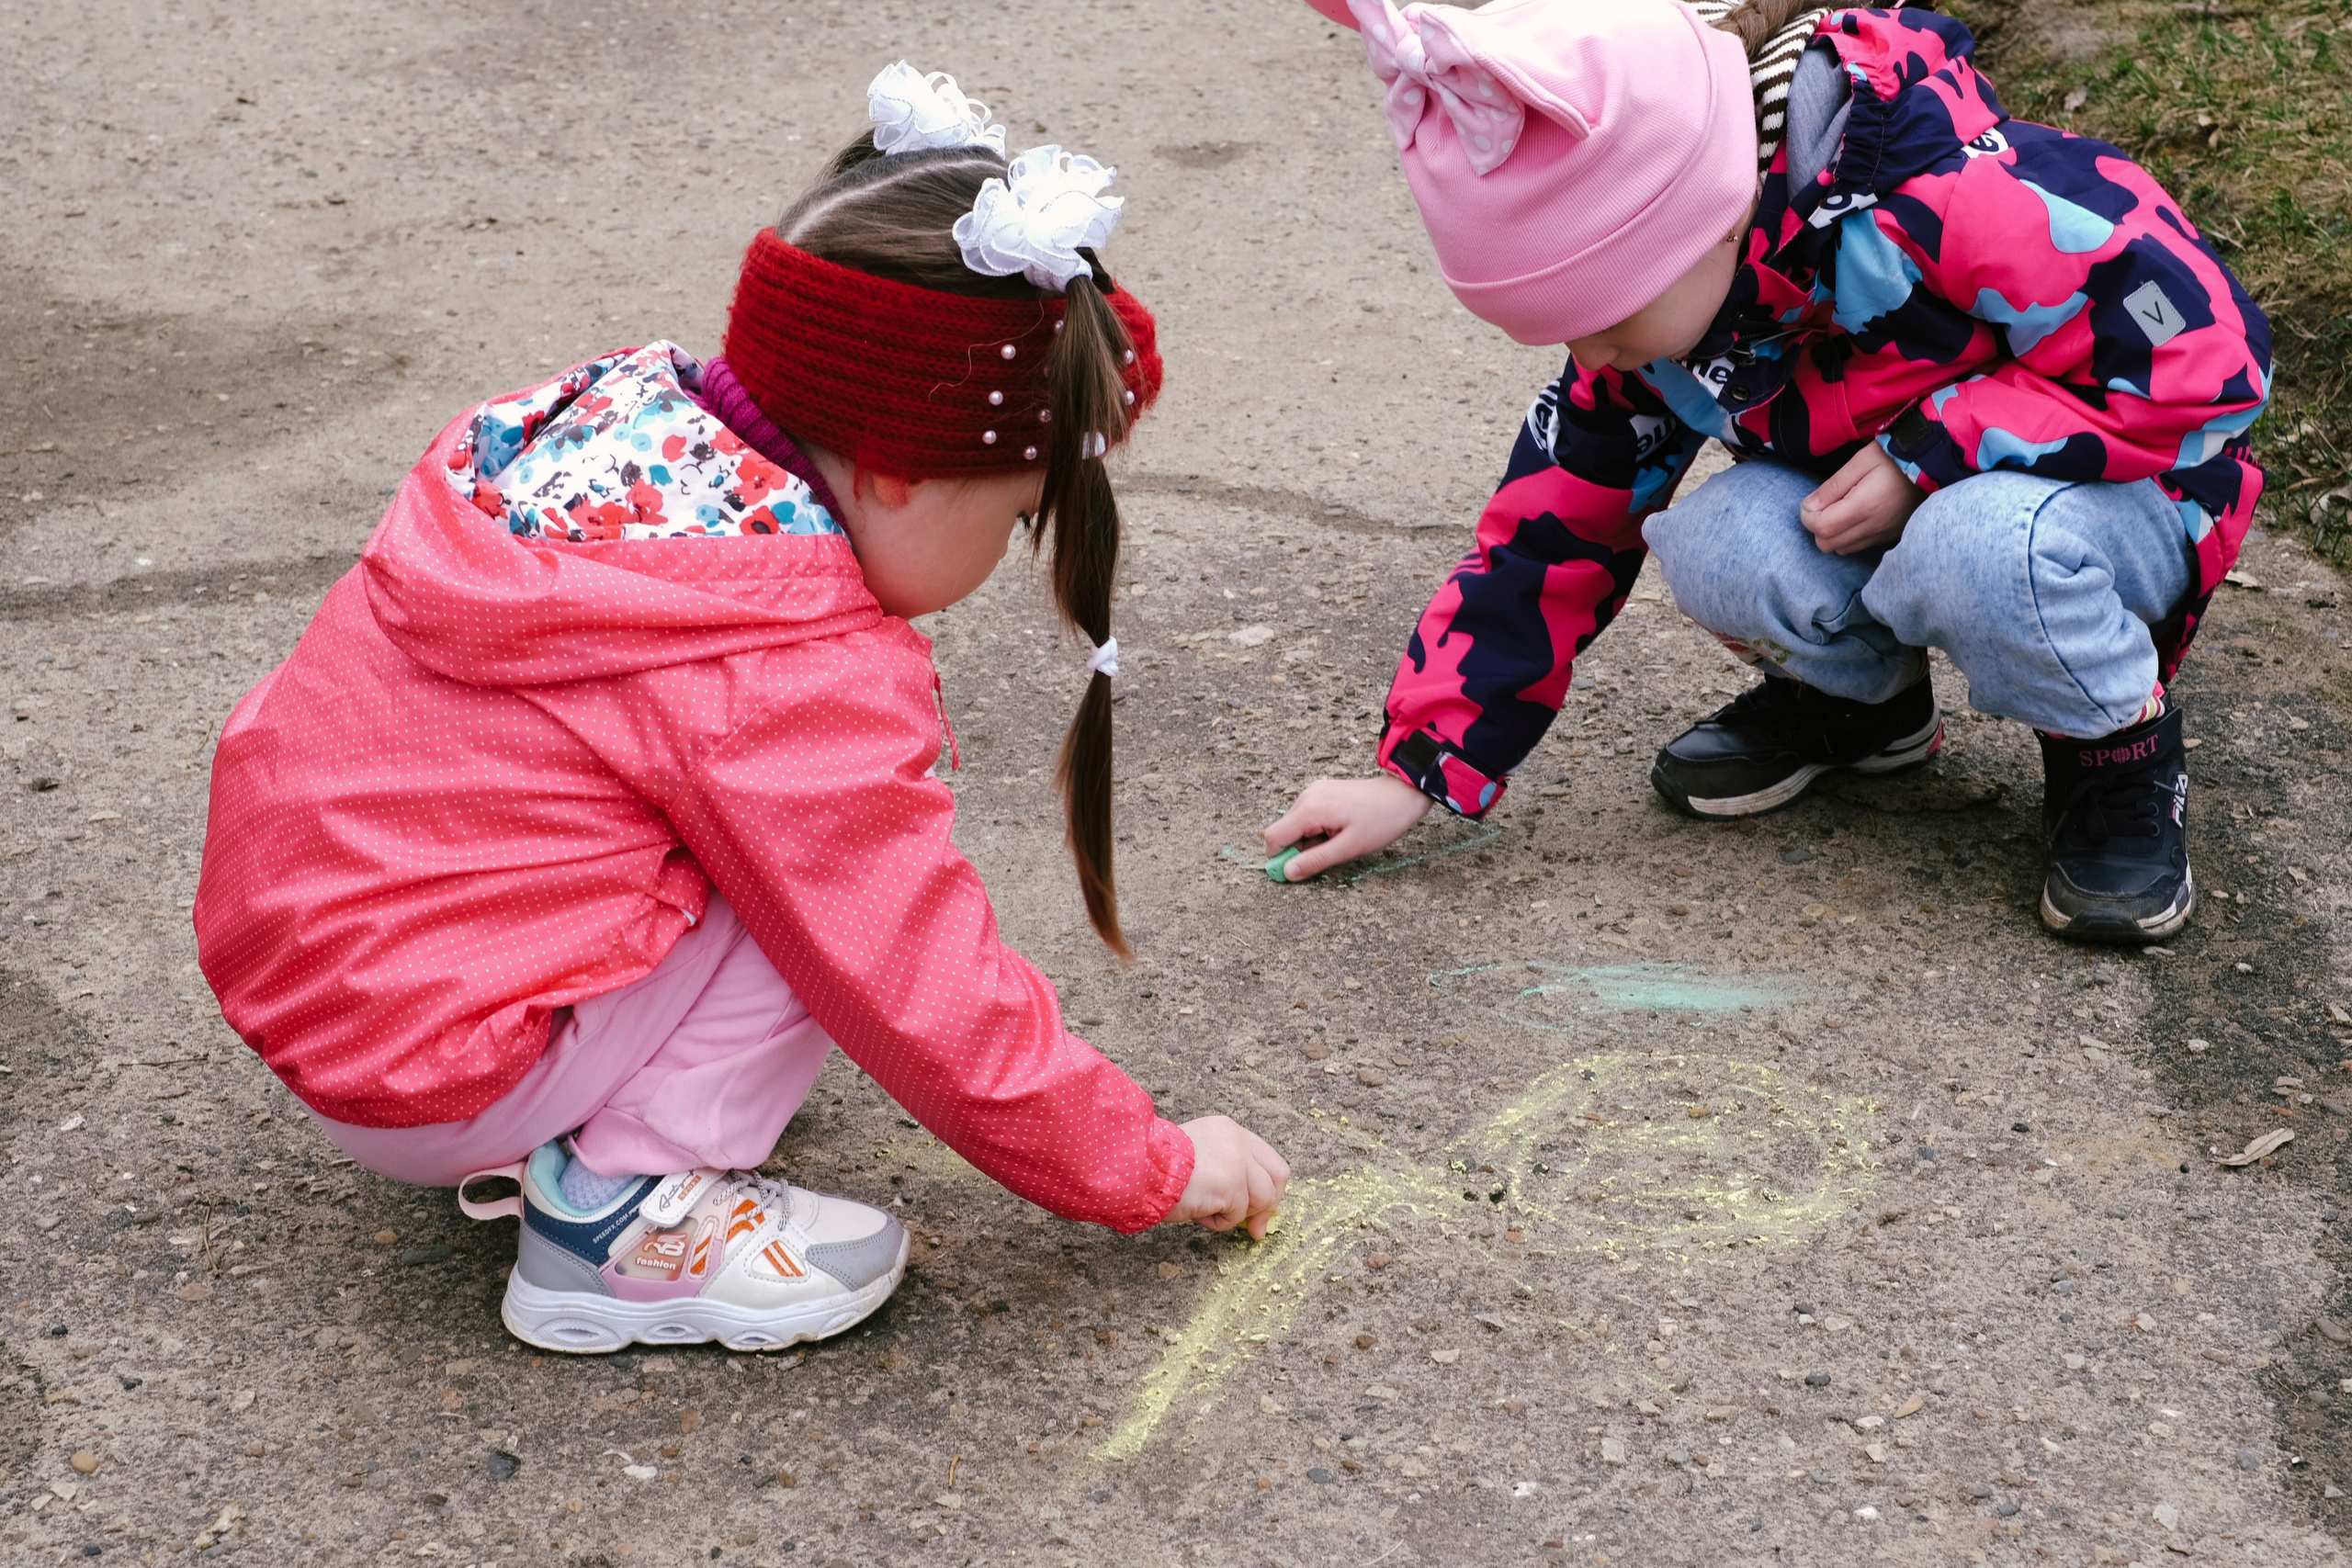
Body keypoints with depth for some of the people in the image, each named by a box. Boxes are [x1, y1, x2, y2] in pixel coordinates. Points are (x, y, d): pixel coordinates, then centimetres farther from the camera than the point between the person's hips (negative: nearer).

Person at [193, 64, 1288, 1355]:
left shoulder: (634, 405, -3)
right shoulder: (790, 680, -25)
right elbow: (935, 1009, -18)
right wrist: (1158, 1170, -4)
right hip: (413, 1083, -8)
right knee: (831, 859, -13)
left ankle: (568, 1112, 11)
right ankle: (620, 1217, -7)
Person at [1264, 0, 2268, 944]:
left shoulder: (1947, 193, -33)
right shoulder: (1649, 303, -10)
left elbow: (2208, 348, -27)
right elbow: (1555, 529, -1)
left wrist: (1925, 457, -28)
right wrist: (1419, 770, -4)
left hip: (2125, 491, -5)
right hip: (1884, 515, 5)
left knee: (1984, 543, -39)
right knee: (1718, 551, -26)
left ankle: (2119, 744, -8)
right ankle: (1857, 692, 7)